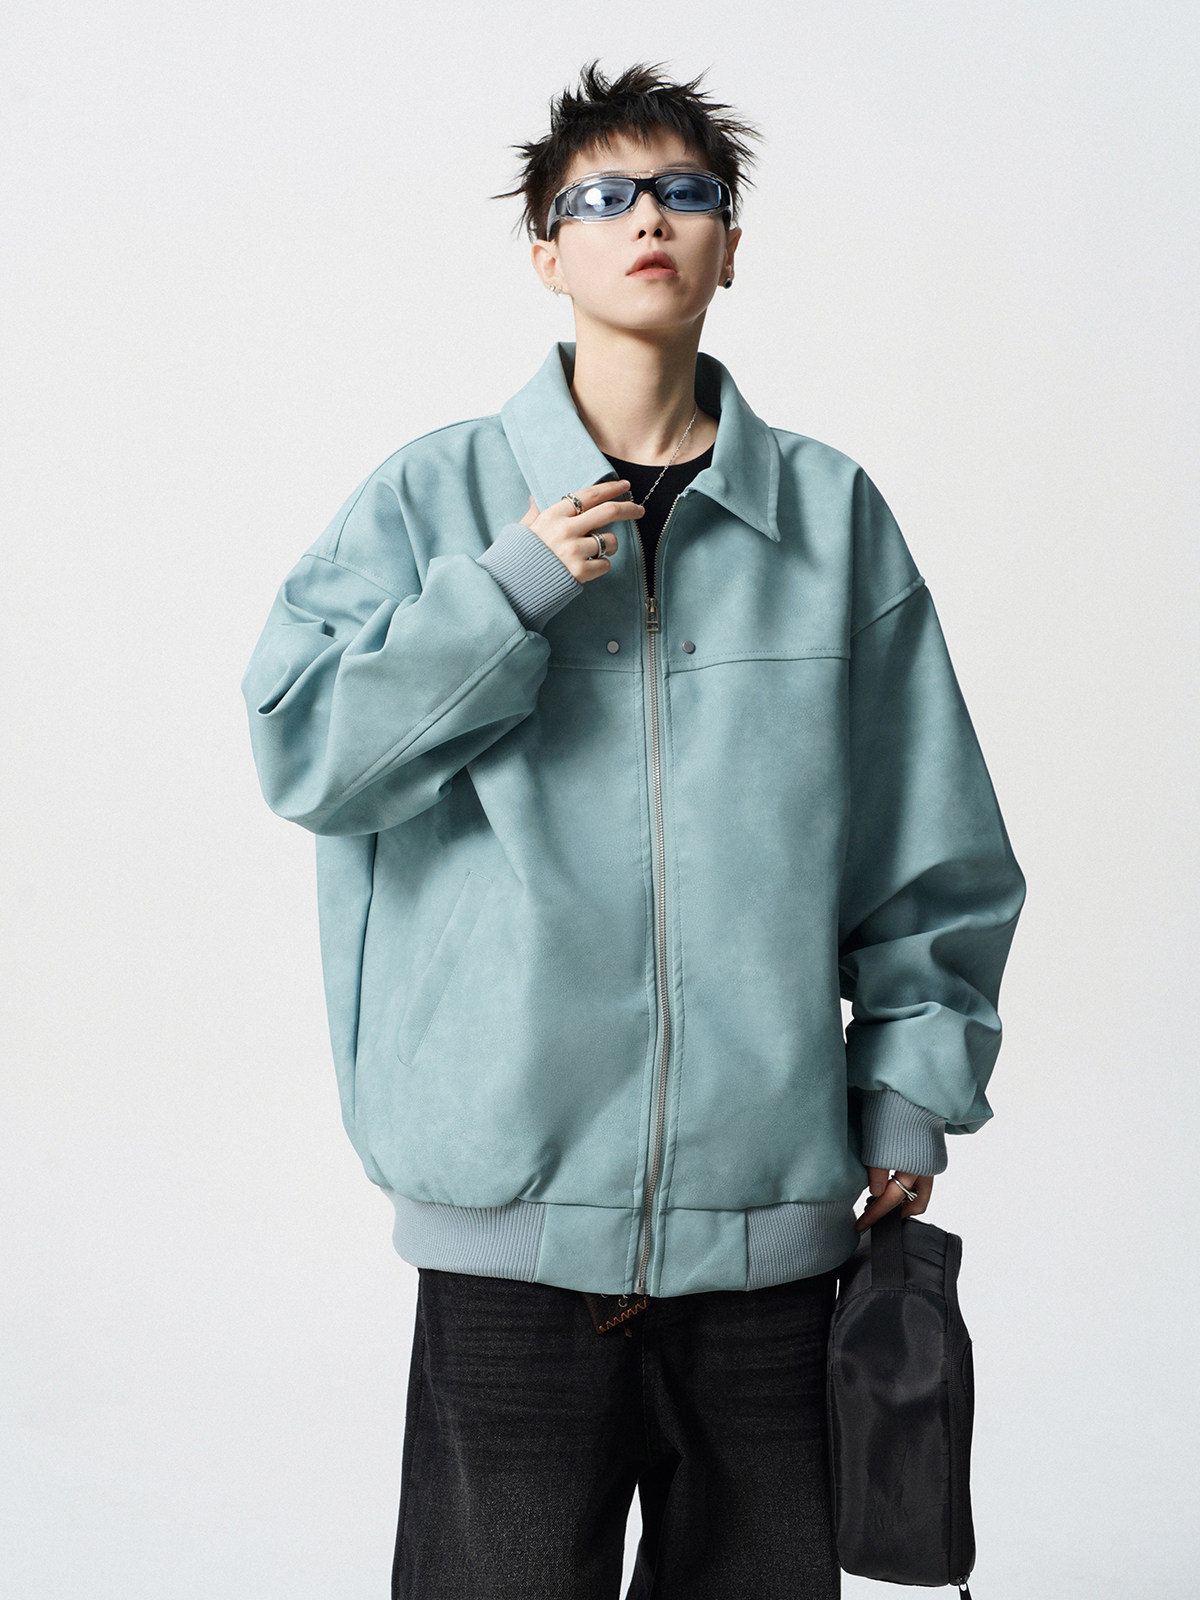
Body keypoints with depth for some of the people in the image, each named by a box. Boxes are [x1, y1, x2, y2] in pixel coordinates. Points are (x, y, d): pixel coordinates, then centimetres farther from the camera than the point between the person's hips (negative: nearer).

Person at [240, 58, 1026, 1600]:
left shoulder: (831, 512, 6)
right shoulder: (437, 495, 3)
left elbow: (931, 839, 8)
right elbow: (301, 749, -4)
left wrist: (914, 1077, 5)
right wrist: (510, 591, -11)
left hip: (775, 1198, 2)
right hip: (515, 1194, -1)